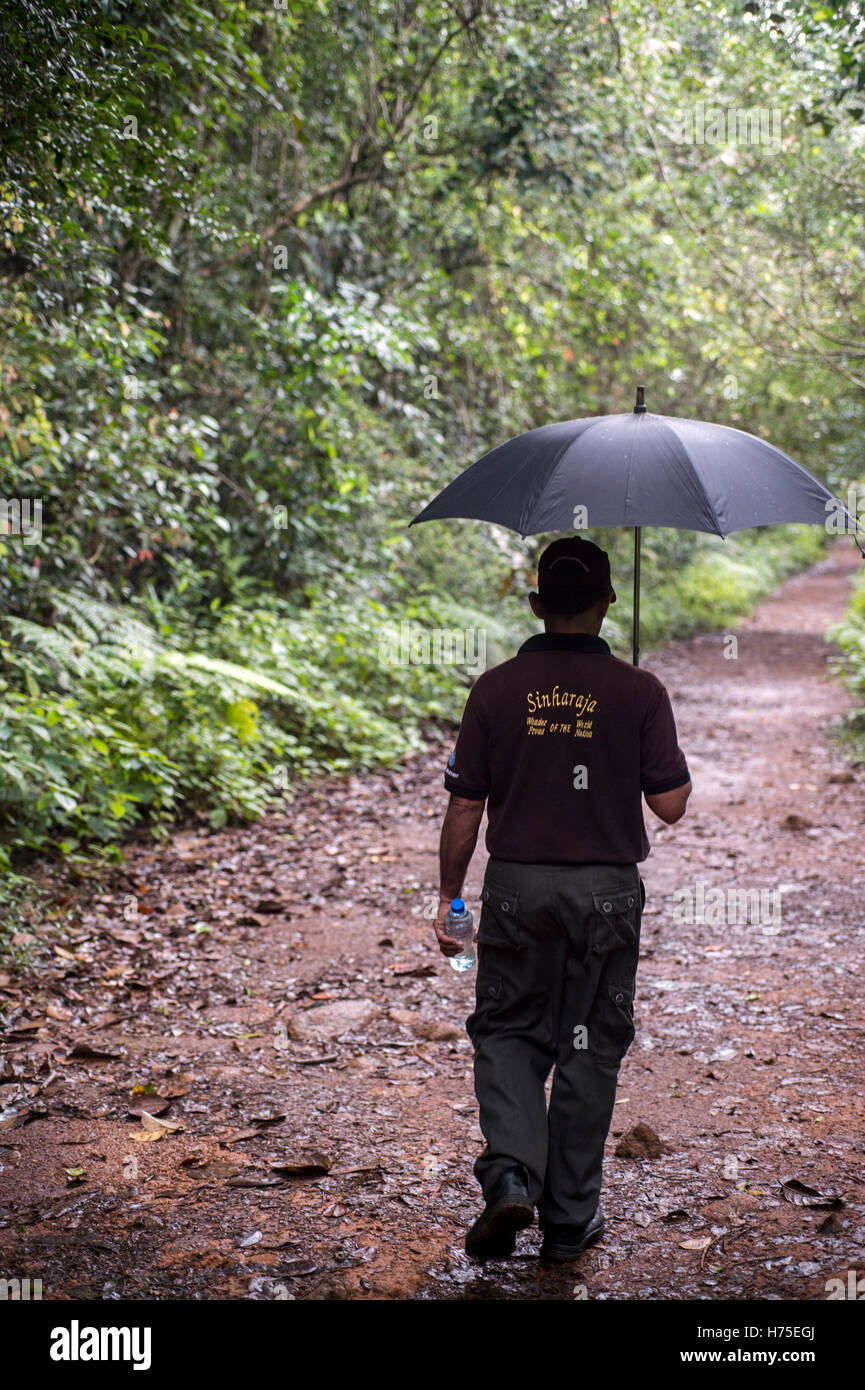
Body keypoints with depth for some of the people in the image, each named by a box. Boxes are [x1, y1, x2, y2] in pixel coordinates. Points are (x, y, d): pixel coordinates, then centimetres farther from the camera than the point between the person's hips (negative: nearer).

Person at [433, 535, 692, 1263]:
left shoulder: (496, 689, -5)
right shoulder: (639, 692, -7)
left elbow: (465, 807, -3)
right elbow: (670, 803, -7)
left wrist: (449, 895, 7)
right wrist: (672, 757, 13)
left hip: (517, 886, 0)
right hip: (607, 890, 0)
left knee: (507, 1032, 16)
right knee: (590, 1049, 11)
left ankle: (511, 1174, -5)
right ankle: (570, 1217, 18)